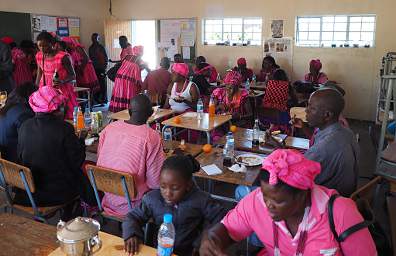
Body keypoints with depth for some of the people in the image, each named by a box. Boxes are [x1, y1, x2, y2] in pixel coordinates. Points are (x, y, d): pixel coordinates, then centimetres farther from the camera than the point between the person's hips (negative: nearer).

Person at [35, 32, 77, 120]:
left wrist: (62, 81, -28)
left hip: (62, 91, -5)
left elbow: (73, 76, -10)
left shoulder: (63, 57, -13)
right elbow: (40, 74, 18)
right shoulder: (39, 56, 5)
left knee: (66, 117, -9)